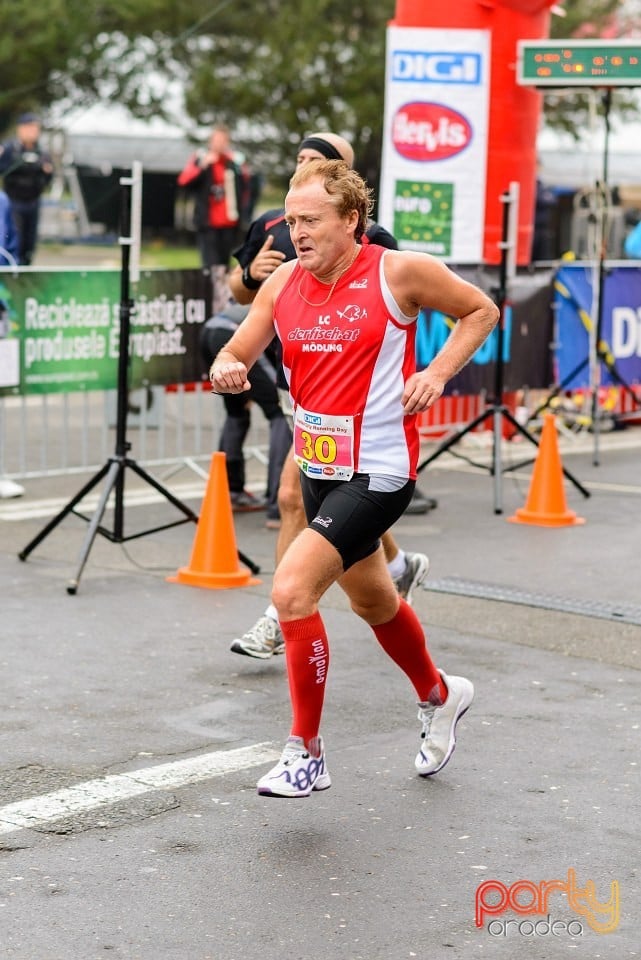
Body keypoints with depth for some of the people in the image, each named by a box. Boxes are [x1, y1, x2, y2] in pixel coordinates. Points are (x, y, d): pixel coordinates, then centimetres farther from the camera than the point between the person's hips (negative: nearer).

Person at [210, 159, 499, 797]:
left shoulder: (399, 272, -12)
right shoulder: (284, 283, 2)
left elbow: (481, 312, 2)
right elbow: (237, 354, 5)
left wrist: (436, 374, -11)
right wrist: (226, 371, -18)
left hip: (377, 473, -7)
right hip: (318, 469, 7)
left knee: (292, 591, -20)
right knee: (373, 602, 24)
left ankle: (306, 752, -5)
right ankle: (439, 695, 52)